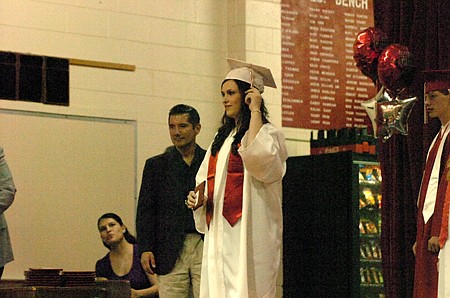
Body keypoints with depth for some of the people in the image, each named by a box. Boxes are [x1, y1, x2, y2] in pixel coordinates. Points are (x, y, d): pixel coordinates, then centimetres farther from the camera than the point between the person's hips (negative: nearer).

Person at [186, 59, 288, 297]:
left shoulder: (268, 134, -1)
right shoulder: (221, 138, 21)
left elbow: (258, 157, -23)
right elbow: (207, 181, 26)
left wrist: (254, 111, -14)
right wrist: (198, 199, 3)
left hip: (248, 234, -7)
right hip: (218, 236, 7)